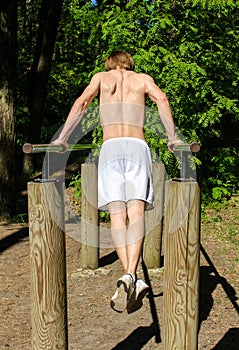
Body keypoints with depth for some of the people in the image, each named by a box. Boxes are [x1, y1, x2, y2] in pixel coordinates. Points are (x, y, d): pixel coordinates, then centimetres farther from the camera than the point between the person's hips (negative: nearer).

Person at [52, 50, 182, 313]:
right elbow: (161, 99, 3)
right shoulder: (143, 79, 23)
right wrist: (172, 138, 5)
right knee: (136, 212, -11)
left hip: (110, 147, 0)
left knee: (117, 215, -8)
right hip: (138, 146, 0)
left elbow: (81, 102, 8)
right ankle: (130, 275, -30)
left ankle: (130, 279, -23)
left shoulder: (101, 77, 24)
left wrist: (62, 139, 7)